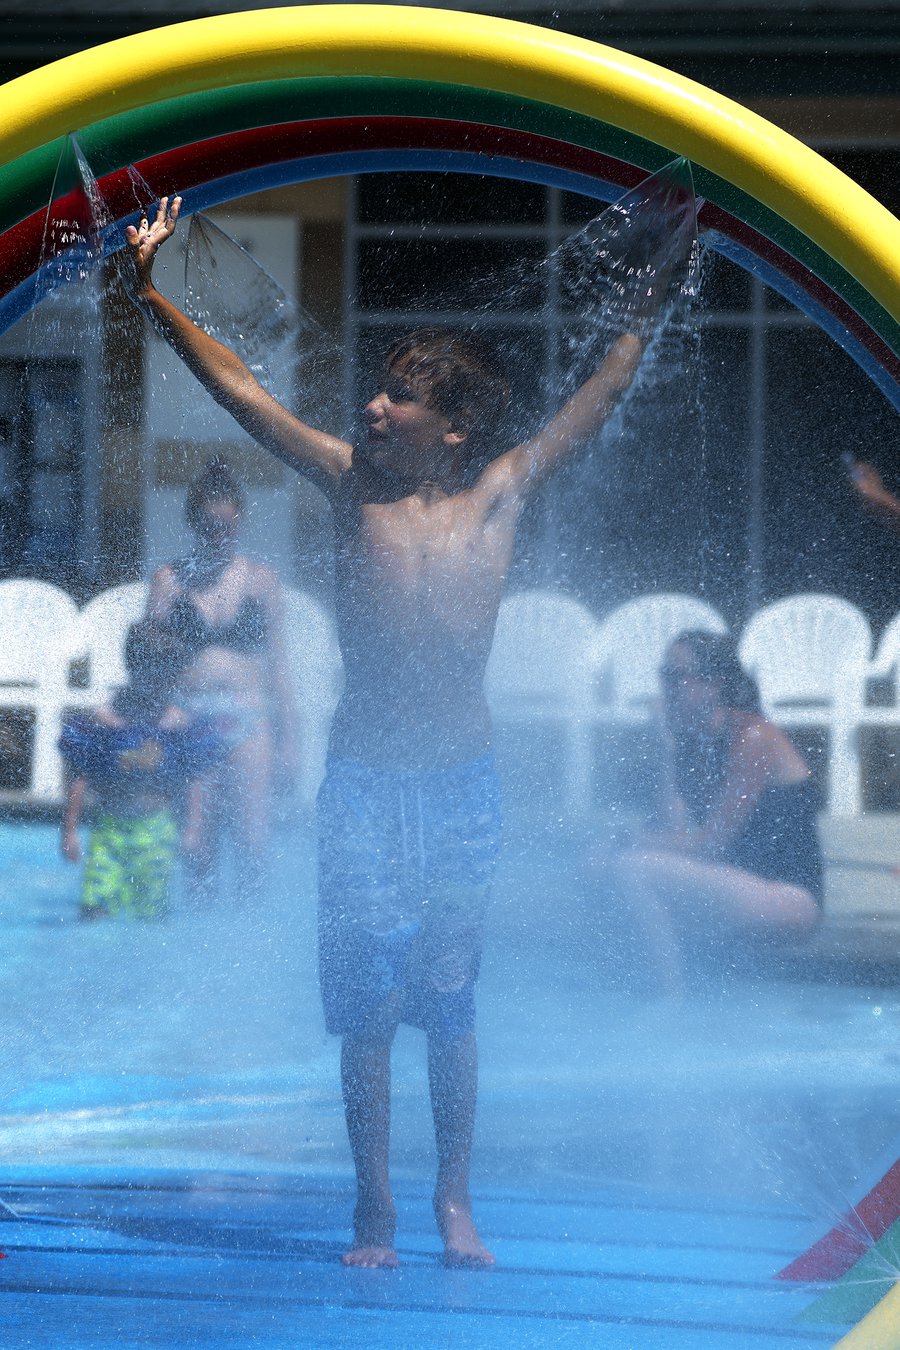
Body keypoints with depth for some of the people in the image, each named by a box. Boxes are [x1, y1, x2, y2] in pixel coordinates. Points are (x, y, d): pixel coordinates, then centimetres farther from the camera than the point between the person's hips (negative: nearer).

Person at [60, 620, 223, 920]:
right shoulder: (102, 721, -3)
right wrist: (69, 830, -2)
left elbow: (193, 781, 9)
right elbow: (80, 778, 0)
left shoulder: (179, 724, 3)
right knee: (97, 907, -13)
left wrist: (192, 828, 1)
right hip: (109, 829, -1)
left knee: (151, 914, 0)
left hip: (157, 831, 1)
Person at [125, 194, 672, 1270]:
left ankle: (455, 1204, 13)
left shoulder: (496, 496, 1)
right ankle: (373, 1213, 3)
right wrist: (153, 298, -3)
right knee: (368, 1002, -2)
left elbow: (598, 397, 9)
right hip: (364, 786, 0)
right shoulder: (353, 484, 1)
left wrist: (655, 296, 10)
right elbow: (240, 390, 1)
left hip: (463, 785, 0)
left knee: (451, 1000, 5)